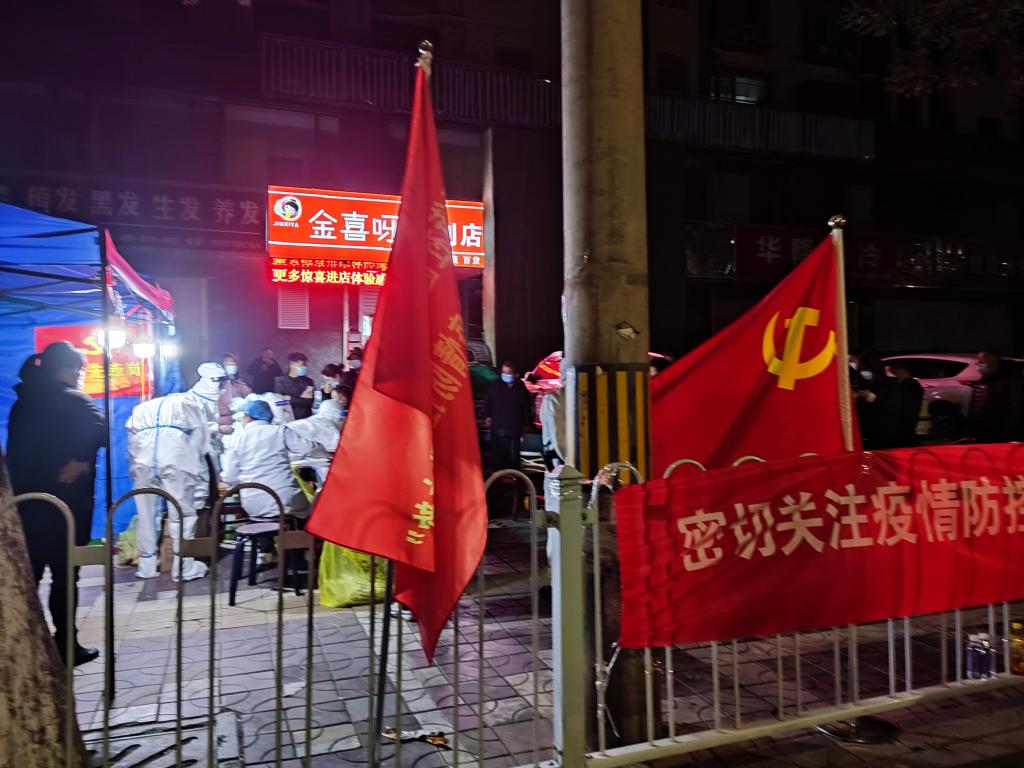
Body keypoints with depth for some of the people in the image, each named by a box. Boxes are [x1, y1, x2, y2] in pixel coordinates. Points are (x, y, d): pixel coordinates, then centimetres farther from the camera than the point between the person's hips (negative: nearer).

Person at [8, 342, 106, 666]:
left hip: (26, 498, 6)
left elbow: (15, 450, 15)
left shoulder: (22, 404, 12)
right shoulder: (75, 402, -9)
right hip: (67, 500, -6)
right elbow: (100, 431, -25)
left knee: (27, 572, 14)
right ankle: (65, 646, 9)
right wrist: (81, 462, -14)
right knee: (65, 573, 3)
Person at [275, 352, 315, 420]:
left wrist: (290, 399, -8)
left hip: (305, 418, 2)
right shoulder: (280, 380, 3)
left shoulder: (308, 381, 8)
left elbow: (309, 403, -2)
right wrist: (302, 399, -6)